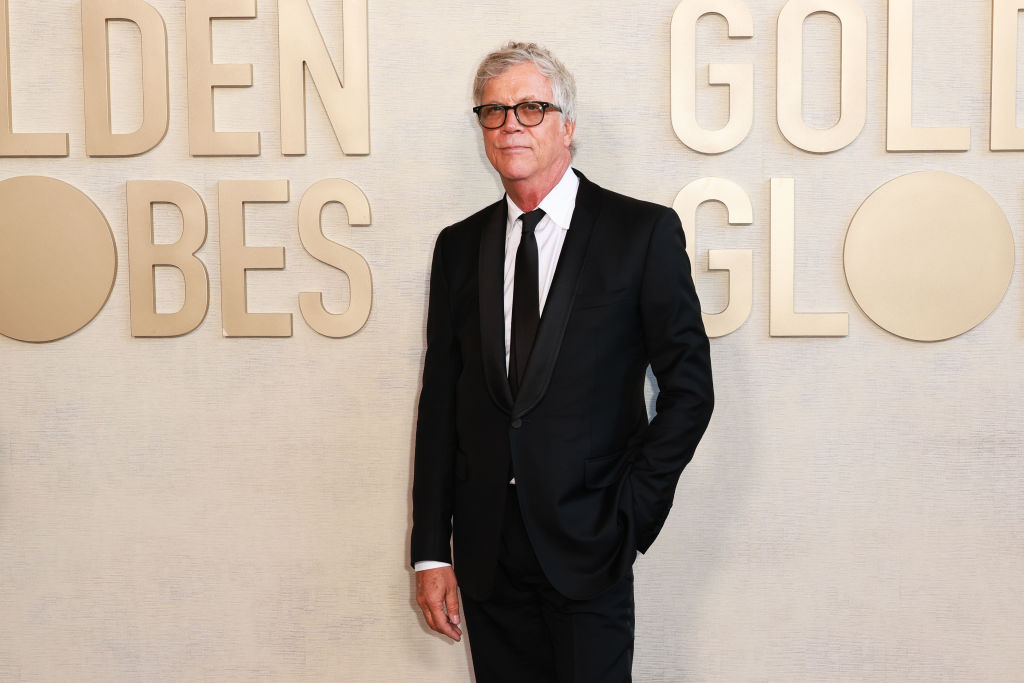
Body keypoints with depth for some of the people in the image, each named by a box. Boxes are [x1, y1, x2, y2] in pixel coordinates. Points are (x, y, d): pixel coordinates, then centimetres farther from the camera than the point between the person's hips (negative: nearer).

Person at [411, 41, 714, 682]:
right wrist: (431, 552, 4)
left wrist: (630, 514, -8)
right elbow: (440, 404, 8)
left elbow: (689, 387, -2)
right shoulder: (459, 246, 9)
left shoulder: (643, 231, -2)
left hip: (588, 546, -3)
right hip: (487, 551, 4)